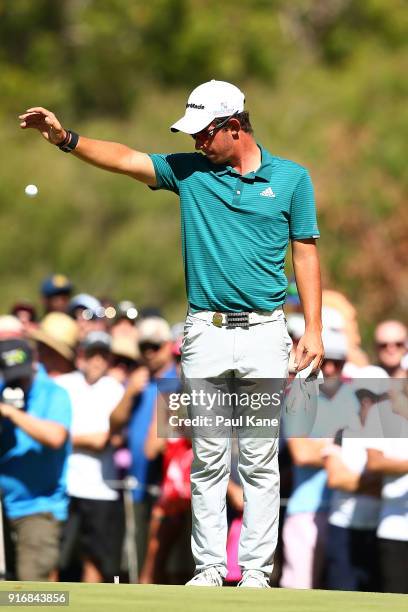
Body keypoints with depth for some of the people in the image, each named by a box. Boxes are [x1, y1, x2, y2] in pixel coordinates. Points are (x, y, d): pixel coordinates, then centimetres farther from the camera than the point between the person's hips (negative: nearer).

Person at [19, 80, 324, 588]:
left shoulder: (291, 178, 3)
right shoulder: (189, 171, 6)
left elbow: (306, 254, 4)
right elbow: (126, 160, -3)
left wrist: (313, 329, -1)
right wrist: (66, 139, -19)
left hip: (264, 335, -2)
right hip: (205, 332, 2)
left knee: (260, 462, 0)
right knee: (207, 460, 4)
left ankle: (256, 569, 4)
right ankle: (209, 565, 8)